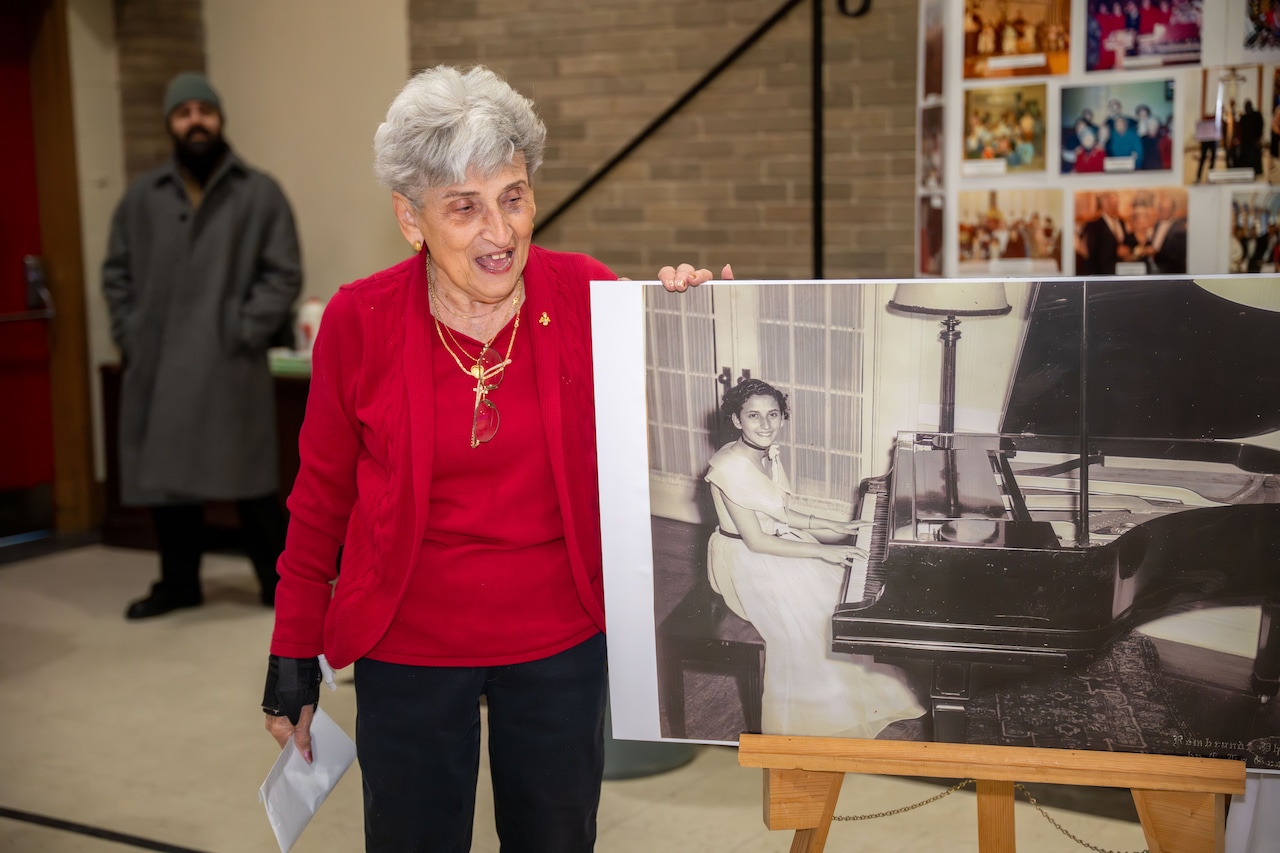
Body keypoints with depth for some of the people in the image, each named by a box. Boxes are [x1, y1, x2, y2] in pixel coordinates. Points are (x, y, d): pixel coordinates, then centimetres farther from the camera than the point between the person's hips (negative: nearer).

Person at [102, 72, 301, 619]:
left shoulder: (260, 194, 1)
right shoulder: (142, 196, 10)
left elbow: (283, 274, -3)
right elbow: (117, 272, 13)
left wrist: (244, 333, -11)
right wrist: (128, 337, 2)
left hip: (229, 366, -4)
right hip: (157, 366, 4)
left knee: (247, 477, -3)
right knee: (164, 476, 10)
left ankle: (280, 582, 10)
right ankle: (178, 583, 25)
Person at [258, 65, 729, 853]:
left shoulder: (587, 297, -10)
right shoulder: (359, 321, -10)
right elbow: (322, 496, 0)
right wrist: (294, 657, 4)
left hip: (560, 645, 1)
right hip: (407, 651, 0)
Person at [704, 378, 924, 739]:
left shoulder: (767, 454, 1)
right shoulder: (731, 467, -26)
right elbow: (755, 541, -26)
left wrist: (833, 526, 2)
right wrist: (823, 550, -27)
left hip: (777, 545, 9)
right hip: (747, 563, -9)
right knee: (808, 616, -23)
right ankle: (816, 715, -4)